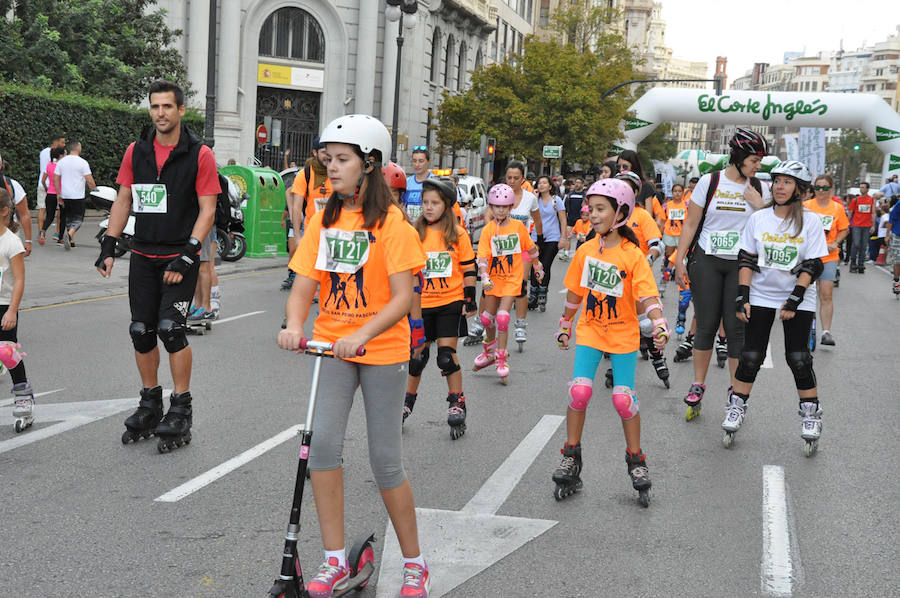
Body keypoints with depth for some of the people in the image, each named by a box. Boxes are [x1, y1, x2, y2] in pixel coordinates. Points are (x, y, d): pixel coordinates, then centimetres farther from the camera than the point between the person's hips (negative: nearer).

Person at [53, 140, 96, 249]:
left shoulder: (61, 161, 7)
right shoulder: (82, 162, -8)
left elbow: (56, 179, 6)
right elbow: (90, 181, -10)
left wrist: (59, 194, 11)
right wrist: (94, 189, 9)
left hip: (64, 196, 5)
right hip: (78, 197, -5)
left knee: (68, 219, 17)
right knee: (77, 220, 0)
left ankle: (71, 241, 19)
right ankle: (69, 234, -25)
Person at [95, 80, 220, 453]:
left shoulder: (199, 155, -5)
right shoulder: (136, 152, 8)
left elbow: (207, 210, -7)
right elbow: (123, 201, 12)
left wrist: (187, 256, -15)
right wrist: (108, 247, 3)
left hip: (180, 257, -5)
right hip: (143, 256, 5)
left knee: (170, 328, -13)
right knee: (142, 332, 6)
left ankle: (181, 411, -2)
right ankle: (150, 404, 22)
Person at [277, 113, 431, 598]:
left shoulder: (391, 223, -9)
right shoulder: (324, 220, 6)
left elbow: (402, 298, -15)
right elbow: (304, 285, 2)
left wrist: (361, 334, -29)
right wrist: (294, 325, -18)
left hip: (382, 350, -4)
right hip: (332, 348, 4)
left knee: (385, 462, 2)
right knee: (323, 443, -12)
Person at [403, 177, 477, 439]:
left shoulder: (458, 234, -2)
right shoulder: (415, 233, 2)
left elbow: (468, 270, 2)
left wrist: (470, 300, -1)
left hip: (450, 302, -2)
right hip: (421, 304, 2)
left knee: (447, 354, -5)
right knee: (418, 354, 8)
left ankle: (457, 403, 8)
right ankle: (408, 401, 24)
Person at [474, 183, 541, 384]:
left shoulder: (518, 226, -6)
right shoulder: (488, 230, -8)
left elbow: (530, 247, 9)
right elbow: (483, 256, -16)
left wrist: (538, 266, 20)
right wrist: (484, 277, -30)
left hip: (512, 278, -2)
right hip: (494, 278, 2)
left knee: (502, 317, -13)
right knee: (487, 317, 11)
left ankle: (501, 359, -2)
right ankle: (490, 350, 37)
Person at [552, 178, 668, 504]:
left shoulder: (633, 255, -11)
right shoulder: (585, 251, 0)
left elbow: (648, 295, -18)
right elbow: (575, 292, 11)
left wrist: (660, 326, -33)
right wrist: (565, 326, 18)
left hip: (623, 334, -2)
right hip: (590, 331, 2)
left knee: (624, 398, -4)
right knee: (579, 390, -10)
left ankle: (635, 459, 15)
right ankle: (571, 457, 6)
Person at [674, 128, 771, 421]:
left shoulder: (759, 188, 6)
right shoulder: (709, 182, 1)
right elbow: (690, 223, 2)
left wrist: (759, 207, -8)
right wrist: (679, 261, -2)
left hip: (741, 264, 1)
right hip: (706, 261, -1)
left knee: (736, 327, -1)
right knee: (706, 325, 2)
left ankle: (736, 390, 9)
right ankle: (698, 385, 14)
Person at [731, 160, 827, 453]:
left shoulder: (810, 221, -4)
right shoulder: (758, 219, 2)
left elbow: (813, 266, -7)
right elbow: (746, 260, 4)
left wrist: (794, 300, -14)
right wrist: (742, 297, -4)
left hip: (798, 300, -2)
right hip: (760, 296, 2)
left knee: (798, 358, -4)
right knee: (751, 356, 1)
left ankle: (811, 414, 11)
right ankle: (736, 408, 15)